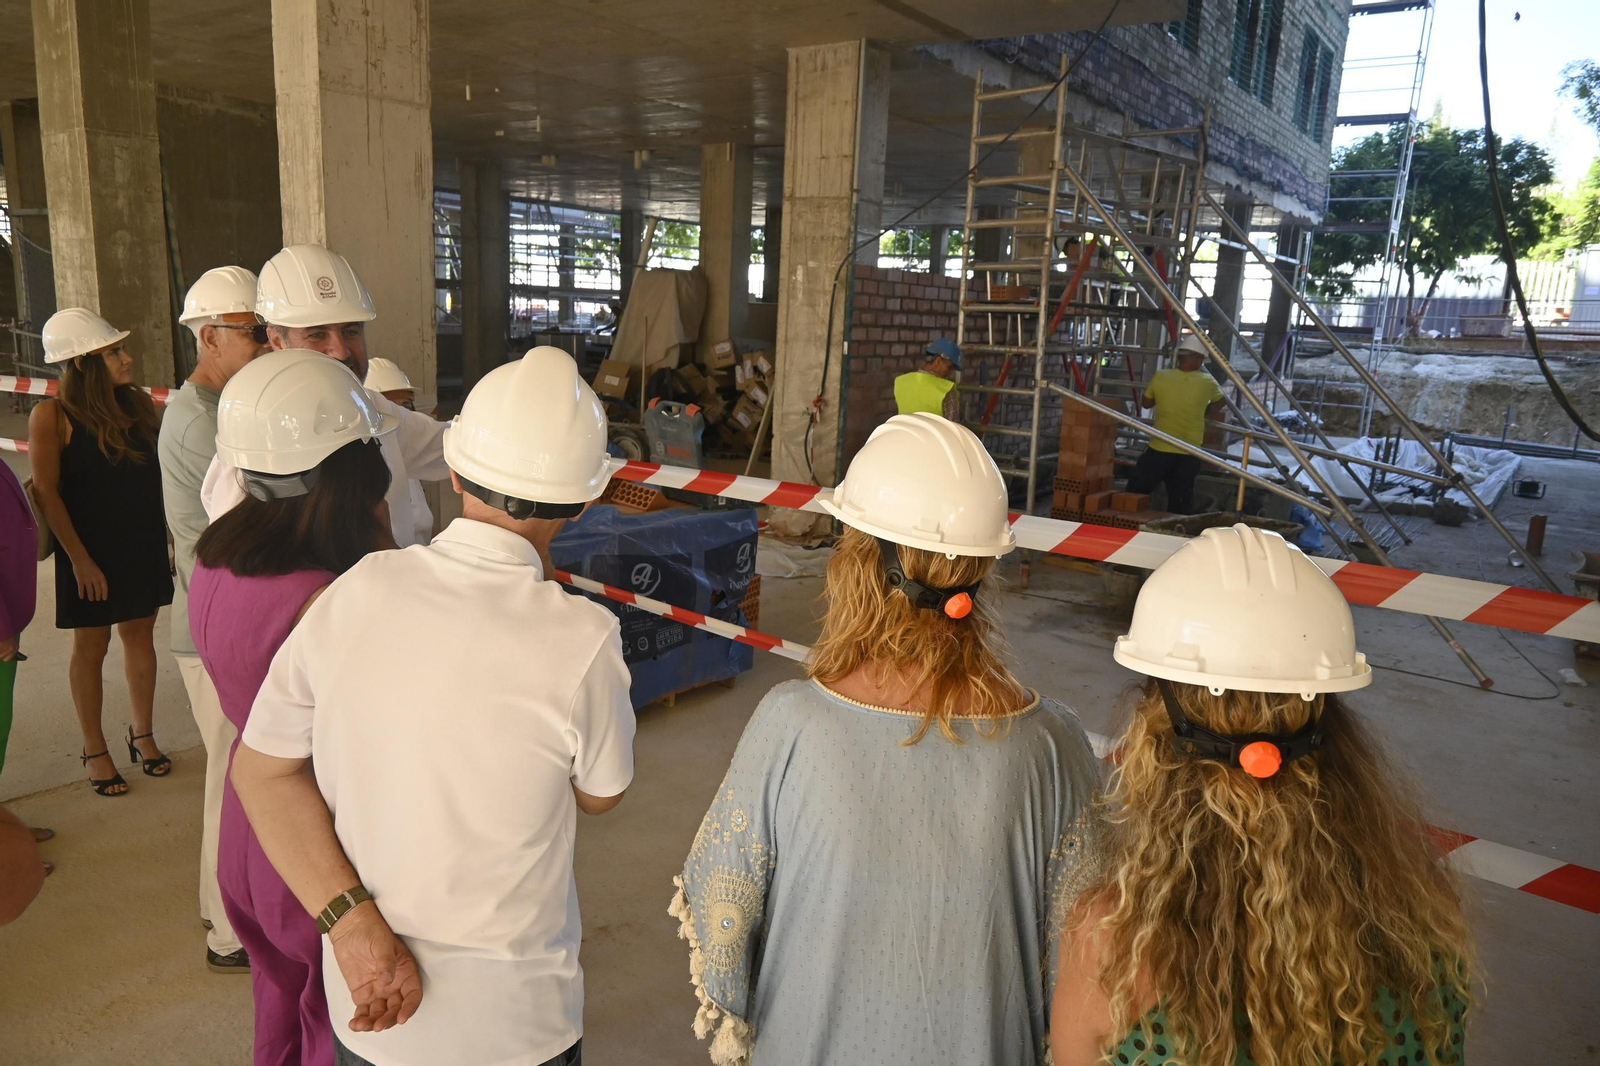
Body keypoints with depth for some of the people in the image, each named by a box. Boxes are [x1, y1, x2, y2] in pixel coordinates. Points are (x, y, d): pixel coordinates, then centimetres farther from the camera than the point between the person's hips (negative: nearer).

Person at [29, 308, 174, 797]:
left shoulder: (138, 403, 2)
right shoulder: (52, 416, -12)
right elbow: (48, 494, -12)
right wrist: (79, 560, -14)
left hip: (145, 546, 4)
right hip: (91, 554, -4)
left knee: (140, 635, 14)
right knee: (91, 647, 8)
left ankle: (143, 734, 30)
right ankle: (95, 750, 23)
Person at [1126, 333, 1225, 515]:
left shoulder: (1161, 377, -4)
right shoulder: (1207, 382, -2)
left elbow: (1145, 403, 13)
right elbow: (1219, 402, 20)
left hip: (1159, 449, -1)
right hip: (1188, 454, 1)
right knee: (1180, 506, 8)